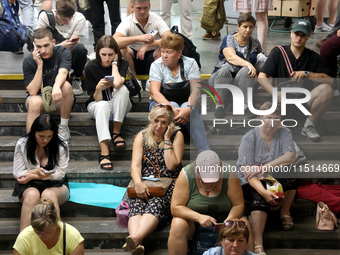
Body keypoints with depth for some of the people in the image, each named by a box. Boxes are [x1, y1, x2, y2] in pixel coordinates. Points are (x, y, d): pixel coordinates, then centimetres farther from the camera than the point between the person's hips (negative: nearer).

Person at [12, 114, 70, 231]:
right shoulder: (22, 145, -1)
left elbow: (60, 174, -5)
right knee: (32, 195, -36)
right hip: (29, 186, 0)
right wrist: (35, 172, -19)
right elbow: (17, 173, 1)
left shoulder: (61, 146, -3)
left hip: (55, 184, 0)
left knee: (48, 194, -36)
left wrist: (32, 176, -14)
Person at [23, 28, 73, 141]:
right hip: (39, 97, -1)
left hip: (59, 99, 1)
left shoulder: (62, 52, -11)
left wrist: (56, 87, -56)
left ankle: (63, 127, -18)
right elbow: (33, 92, -19)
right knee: (35, 102, -36)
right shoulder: (29, 61, -11)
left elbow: (62, 72, -33)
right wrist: (39, 65, -26)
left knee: (66, 85, -32)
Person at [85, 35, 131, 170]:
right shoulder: (91, 67, -12)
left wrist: (114, 63, -20)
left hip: (119, 106, 1)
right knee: (103, 105, -38)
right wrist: (98, 88, -35)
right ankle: (104, 152, -51)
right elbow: (97, 99, -12)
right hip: (97, 105, -1)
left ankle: (116, 133, -24)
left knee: (122, 89, -32)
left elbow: (117, 83, -33)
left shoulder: (122, 63, -11)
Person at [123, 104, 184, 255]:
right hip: (146, 184, 2)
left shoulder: (177, 135, 8)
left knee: (156, 204, -36)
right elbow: (136, 164, 0)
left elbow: (171, 165, -3)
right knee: (136, 204, -33)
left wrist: (167, 139, -5)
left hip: (169, 184, -2)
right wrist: (138, 182, -21)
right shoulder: (142, 137, 13)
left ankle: (136, 238, -62)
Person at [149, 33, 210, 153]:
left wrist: (189, 108, -35)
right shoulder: (157, 65, -7)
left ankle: (205, 151, -38)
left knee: (189, 109, -33)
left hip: (185, 103, 0)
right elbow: (154, 93, -19)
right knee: (173, 106, -33)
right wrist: (172, 109, -34)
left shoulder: (190, 63, -5)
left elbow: (196, 90, -14)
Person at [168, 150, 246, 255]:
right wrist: (199, 217, -32)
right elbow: (176, 208, -17)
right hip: (192, 218, 0)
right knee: (178, 226, -31)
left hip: (223, 216, 1)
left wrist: (228, 222, -29)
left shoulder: (229, 174, -14)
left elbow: (238, 205, -10)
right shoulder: (186, 174, -17)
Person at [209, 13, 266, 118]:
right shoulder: (229, 39, 0)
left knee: (245, 71, -32)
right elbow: (231, 57, -20)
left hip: (243, 79, 2)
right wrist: (248, 64, -35)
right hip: (221, 78, -2)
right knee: (224, 70, -37)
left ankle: (246, 105, -39)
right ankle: (220, 104, -38)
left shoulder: (255, 44, 14)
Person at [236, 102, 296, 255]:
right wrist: (263, 191, -36)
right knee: (259, 198, -35)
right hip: (253, 183, -3)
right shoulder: (249, 138, -10)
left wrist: (264, 167, -29)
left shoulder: (284, 133, 0)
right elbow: (247, 171, -19)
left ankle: (285, 213, -6)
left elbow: (290, 157, -20)